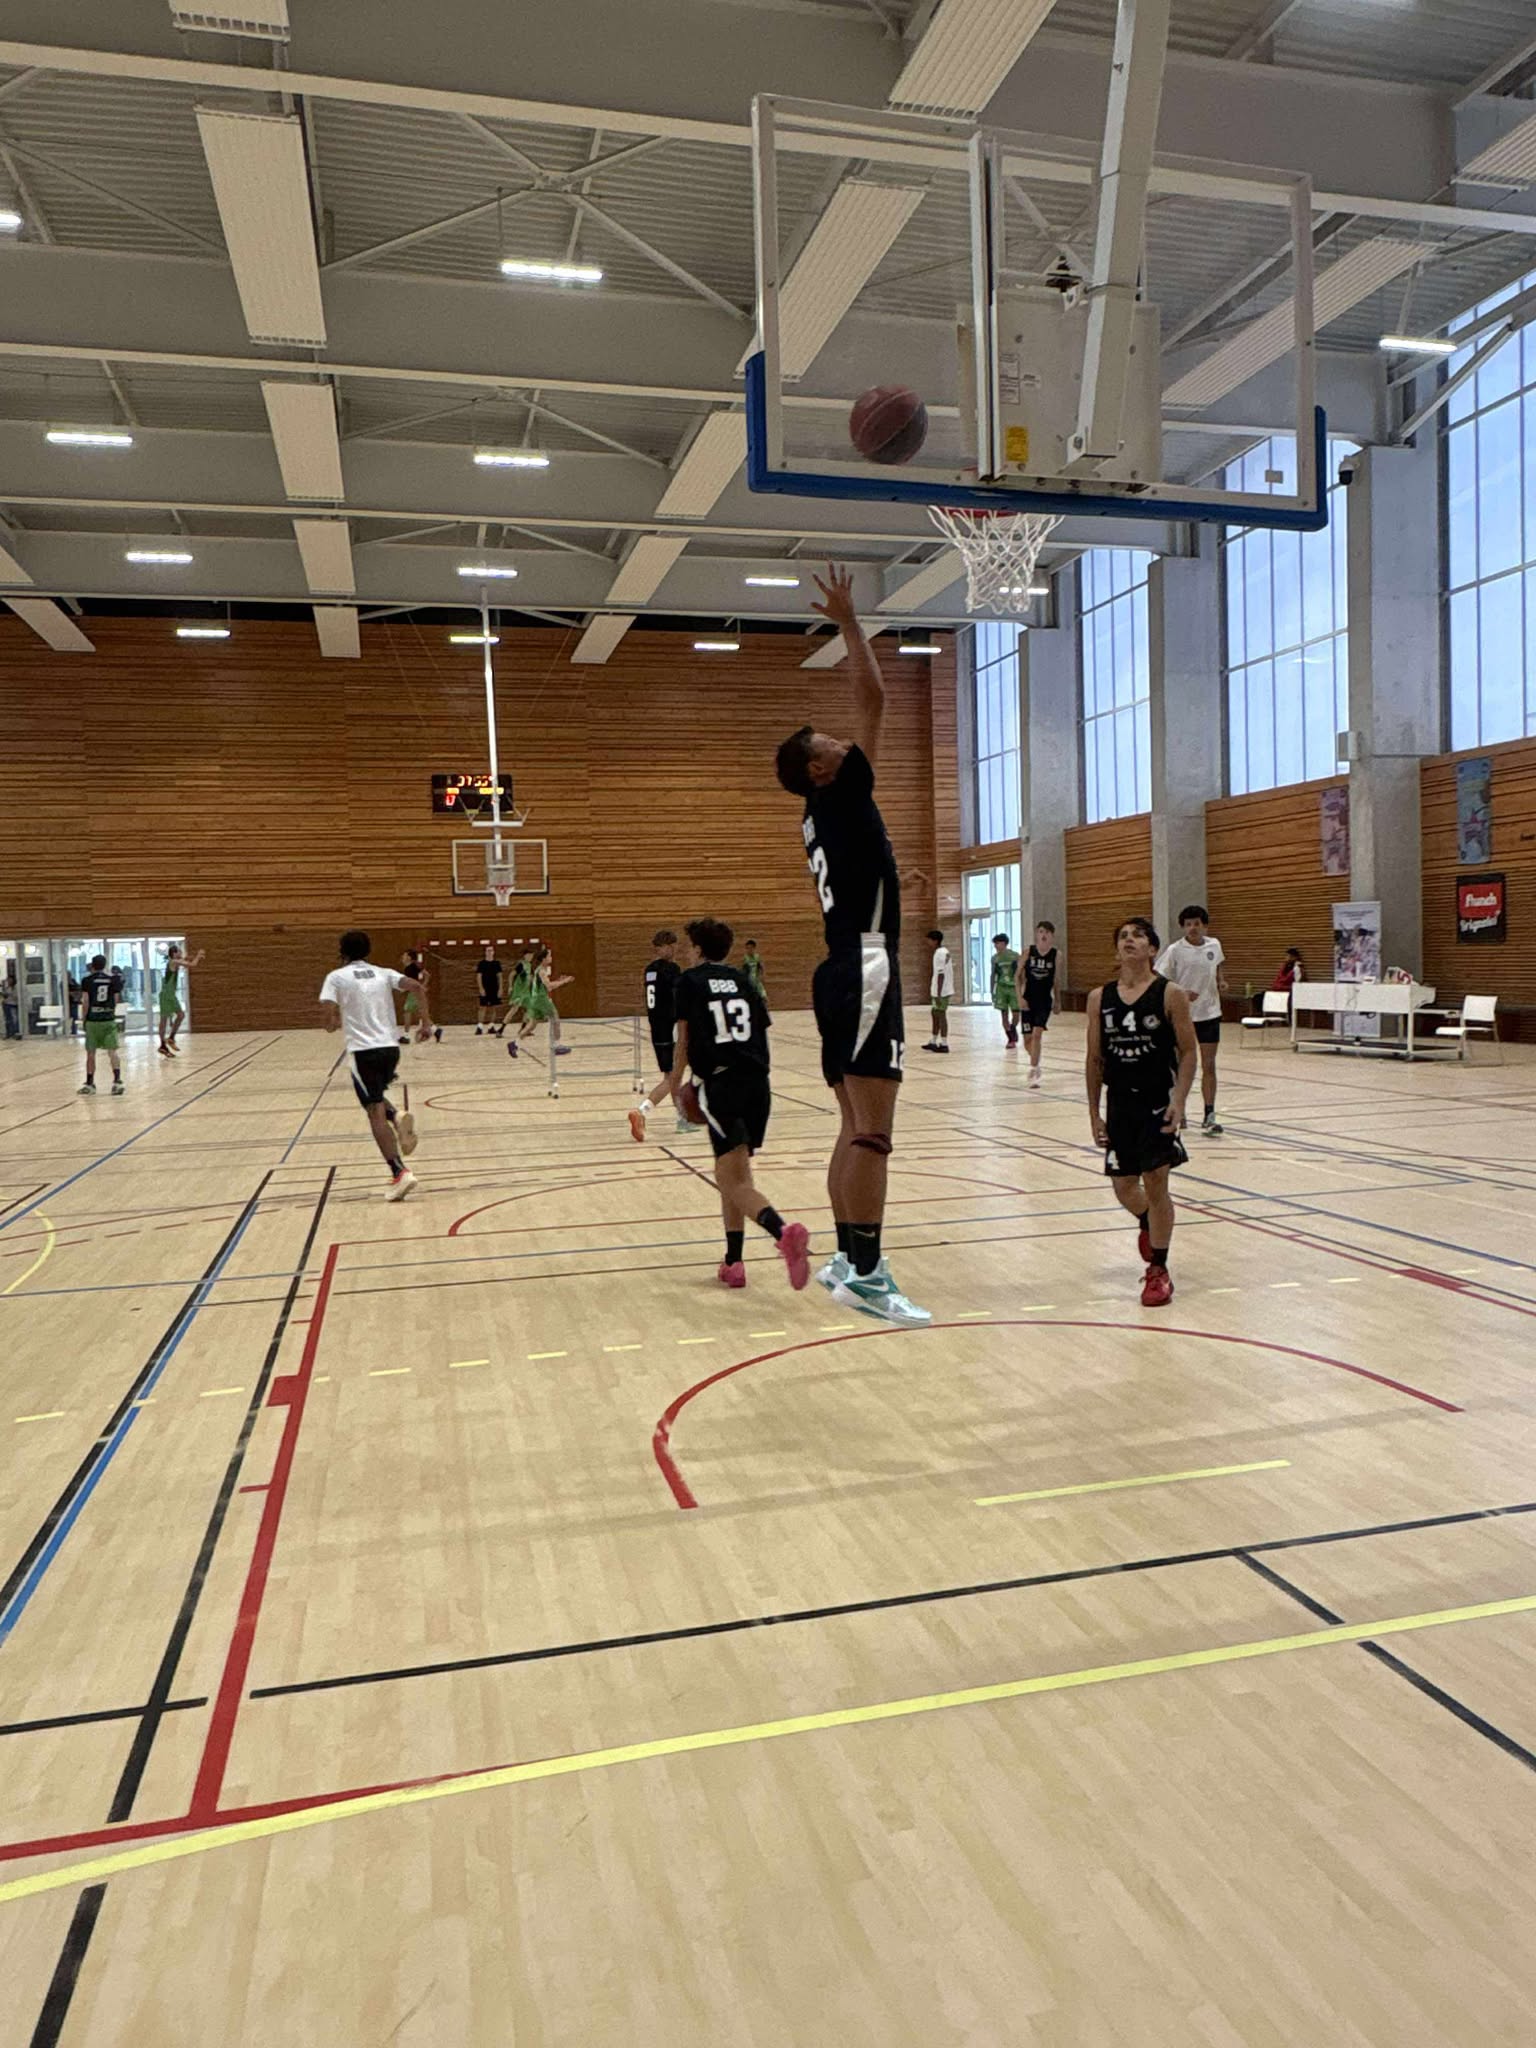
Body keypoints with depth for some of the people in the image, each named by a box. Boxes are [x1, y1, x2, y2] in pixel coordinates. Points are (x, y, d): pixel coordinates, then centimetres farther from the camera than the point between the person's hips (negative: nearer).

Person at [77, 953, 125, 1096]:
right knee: (112, 1052, -1)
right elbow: (115, 1000, 2)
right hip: (109, 1020, 1)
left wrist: (84, 1018, 4)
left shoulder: (87, 980, -2)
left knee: (91, 1053, 10)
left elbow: (85, 1001, -4)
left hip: (92, 1020, -1)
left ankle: (89, 1084, 19)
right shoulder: (113, 978, 3)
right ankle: (117, 1081, -14)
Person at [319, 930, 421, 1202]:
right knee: (375, 1097, 28)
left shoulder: (336, 977, 4)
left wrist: (334, 1024, 17)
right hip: (390, 1047, 4)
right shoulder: (383, 973, 13)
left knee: (376, 1112, -5)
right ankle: (398, 1116, -5)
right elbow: (415, 986, -2)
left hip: (362, 1050, -4)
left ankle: (400, 1173, -17)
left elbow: (327, 1016, -6)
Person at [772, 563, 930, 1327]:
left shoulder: (824, 816, 18)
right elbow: (873, 699, -7)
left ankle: (846, 1258, 18)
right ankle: (865, 1274, -13)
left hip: (846, 974, 10)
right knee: (872, 1131, -13)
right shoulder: (839, 798, -7)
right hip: (863, 974, -10)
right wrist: (848, 621, 0)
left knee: (856, 1130, 12)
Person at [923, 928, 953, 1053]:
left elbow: (941, 975, -21)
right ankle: (933, 1042, 24)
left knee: (941, 1015, -5)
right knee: (935, 1013, 17)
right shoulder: (944, 951, 14)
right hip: (941, 990, 10)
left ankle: (944, 1044, -1)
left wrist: (938, 994, -21)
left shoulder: (940, 954, -17)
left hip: (941, 991, -10)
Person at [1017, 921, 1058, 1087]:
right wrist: (1020, 997, -6)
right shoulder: (1028, 951, -5)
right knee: (1027, 1039, 6)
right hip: (1028, 1000, 1)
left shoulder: (1056, 955, -4)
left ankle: (1033, 1072, -9)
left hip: (1045, 1001, -1)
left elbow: (1055, 979, 7)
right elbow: (1018, 975, 1)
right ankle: (1035, 1063, 35)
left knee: (1037, 1033, -17)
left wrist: (1056, 1000, 12)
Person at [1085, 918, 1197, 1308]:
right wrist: (1094, 1112, 5)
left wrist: (1179, 1101, -17)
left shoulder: (1171, 995, -7)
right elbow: (1095, 1059, 7)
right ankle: (1146, 1223, 46)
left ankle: (1159, 1271, 11)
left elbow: (1188, 1052, -6)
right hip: (1118, 1104, 4)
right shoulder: (1099, 998, 2)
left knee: (1156, 1183, -4)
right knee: (1124, 1188, 10)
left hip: (1158, 1102, -3)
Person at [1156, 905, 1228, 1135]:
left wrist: (1221, 982, 1)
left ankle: (1209, 1117, 1)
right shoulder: (1174, 950, -10)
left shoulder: (1214, 945, 2)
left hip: (1209, 1013, 3)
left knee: (1209, 1066, -1)